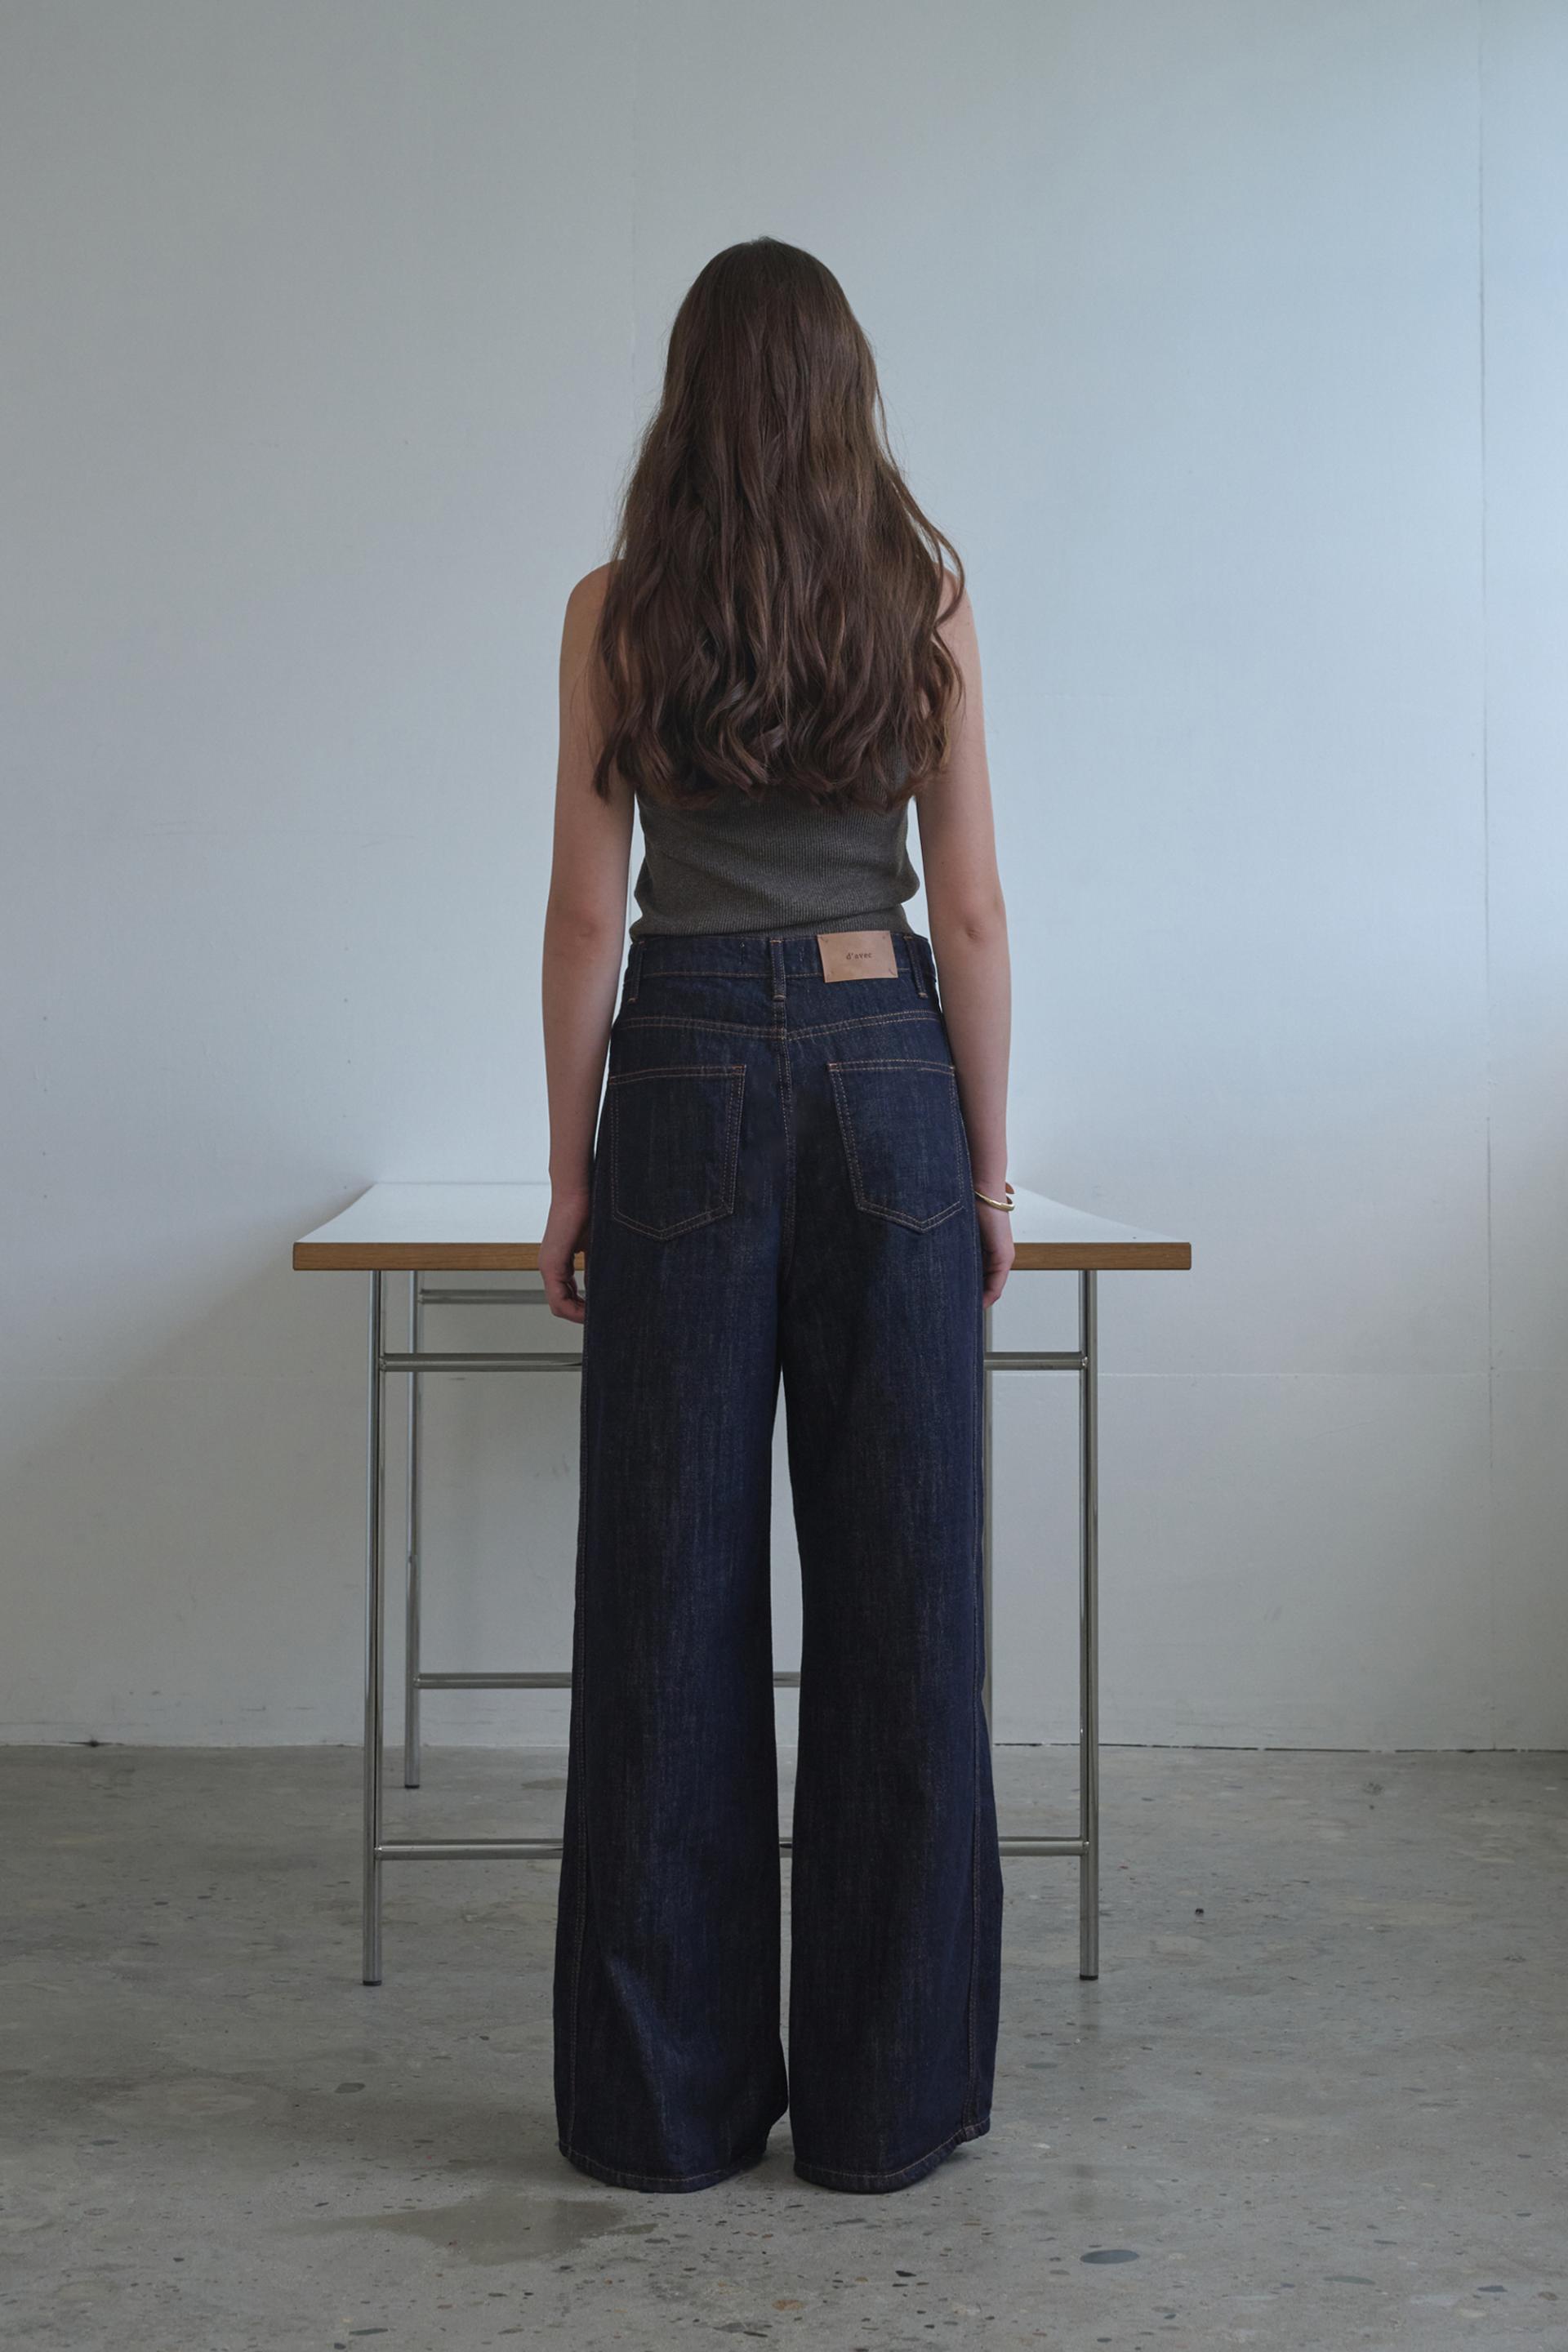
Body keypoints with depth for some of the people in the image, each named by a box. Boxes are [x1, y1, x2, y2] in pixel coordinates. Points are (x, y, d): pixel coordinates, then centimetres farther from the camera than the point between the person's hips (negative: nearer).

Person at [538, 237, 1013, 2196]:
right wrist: (988, 1164, 7)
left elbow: (586, 910, -1)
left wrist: (569, 1171, 5)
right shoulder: (929, 602, 2)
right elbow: (968, 909, 1)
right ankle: (889, 2093, 13)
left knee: (673, 1591, 4)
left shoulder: (616, 613, 0)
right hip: (888, 1068, 1)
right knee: (898, 1590, 5)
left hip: (687, 1077, 0)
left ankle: (672, 2096, 12)